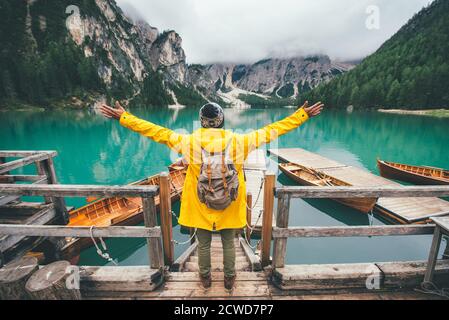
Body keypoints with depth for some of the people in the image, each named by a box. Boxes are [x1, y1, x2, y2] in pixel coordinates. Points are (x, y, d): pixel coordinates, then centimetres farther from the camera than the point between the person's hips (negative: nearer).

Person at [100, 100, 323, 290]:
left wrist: (123, 117, 4)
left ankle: (205, 278, 45)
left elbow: (157, 131, -8)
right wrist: (303, 114, 3)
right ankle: (229, 278, 44)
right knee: (229, 244, 22)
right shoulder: (239, 141, -14)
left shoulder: (190, 142, -15)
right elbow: (272, 130, -8)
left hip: (201, 209, 0)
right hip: (229, 209, 1)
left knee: (203, 244, 22)